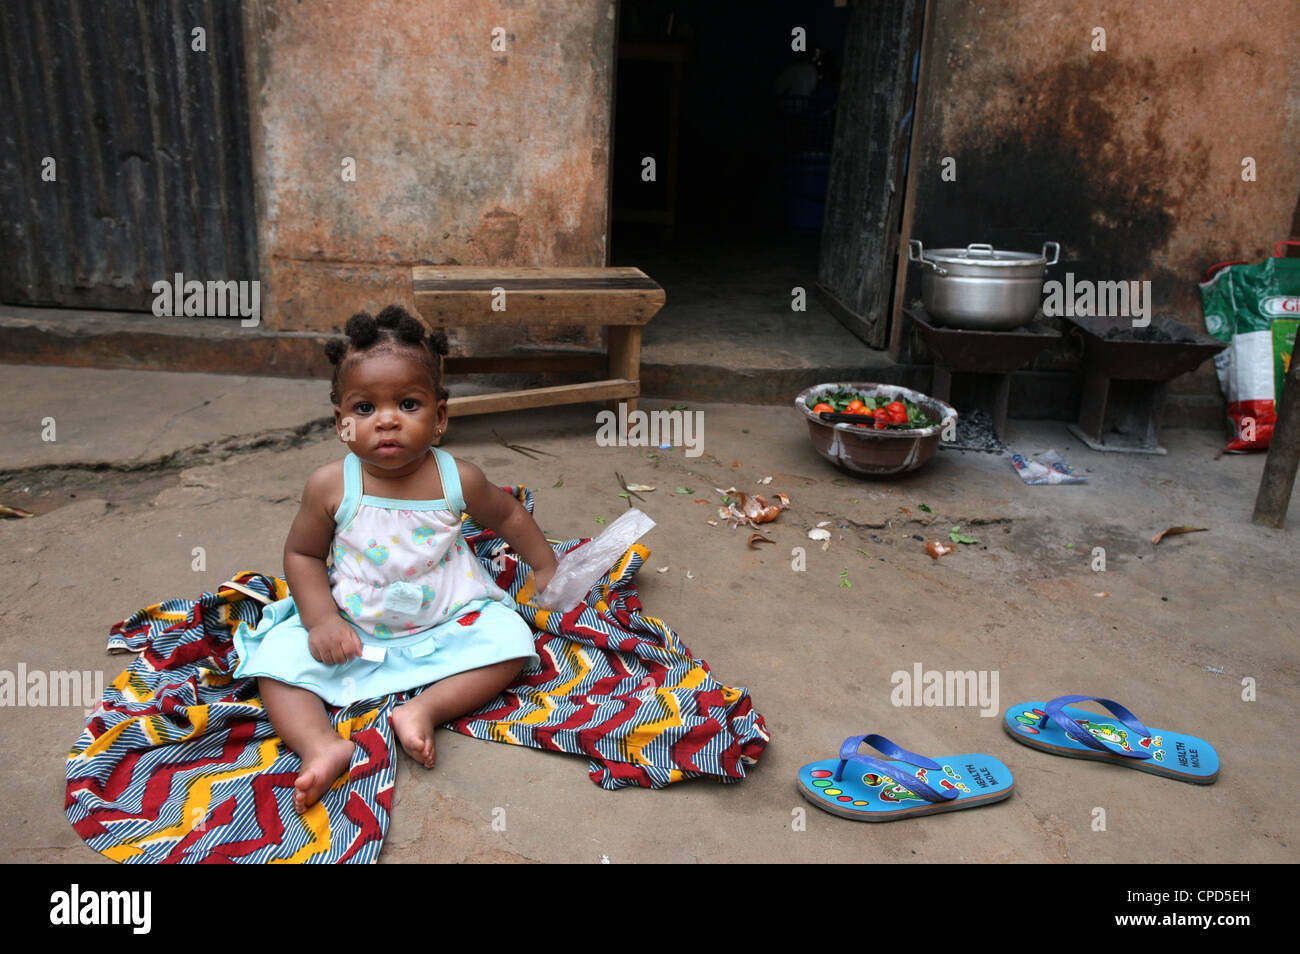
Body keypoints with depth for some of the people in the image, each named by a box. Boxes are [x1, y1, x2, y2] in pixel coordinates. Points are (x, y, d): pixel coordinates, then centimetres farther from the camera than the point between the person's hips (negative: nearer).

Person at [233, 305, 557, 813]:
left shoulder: (457, 479, -12)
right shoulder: (331, 486, -14)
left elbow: (508, 514, 8)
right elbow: (301, 554, -1)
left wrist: (547, 571, 12)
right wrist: (321, 620, -13)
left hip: (446, 622, 0)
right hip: (351, 629, 0)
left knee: (509, 638, -20)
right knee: (279, 652, -17)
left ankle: (424, 709, -24)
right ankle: (322, 745, -28)